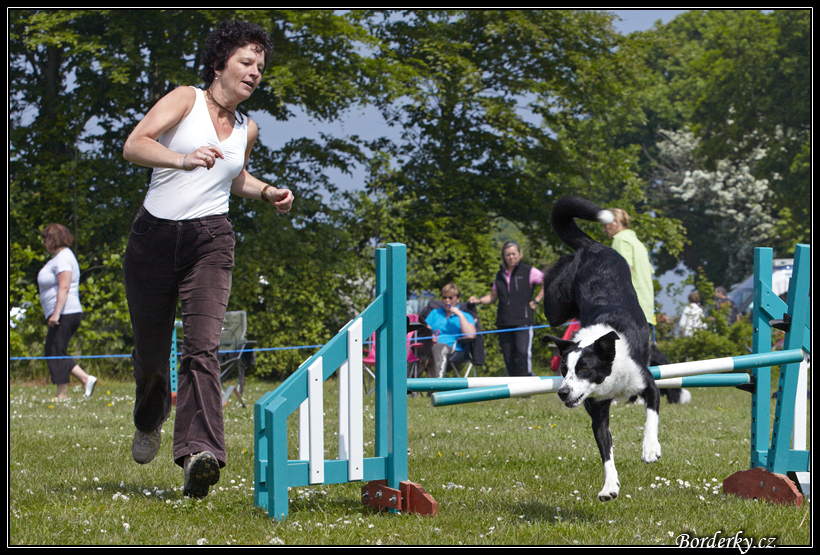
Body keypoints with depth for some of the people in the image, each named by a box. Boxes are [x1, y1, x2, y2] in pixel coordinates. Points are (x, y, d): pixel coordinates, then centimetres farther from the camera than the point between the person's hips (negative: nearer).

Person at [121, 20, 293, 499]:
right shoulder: (185, 100, 1)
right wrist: (183, 159, -32)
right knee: (150, 351, 8)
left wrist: (269, 192, 17)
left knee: (202, 345, -19)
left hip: (210, 238, 2)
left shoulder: (247, 130, 16)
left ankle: (201, 453, -35)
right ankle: (150, 422, 43)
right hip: (155, 235, -2)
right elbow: (134, 145, -14)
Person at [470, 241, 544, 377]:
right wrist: (478, 300, 8)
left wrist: (536, 301, -3)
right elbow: (493, 296, 25)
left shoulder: (528, 271, 2)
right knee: (508, 358, 4)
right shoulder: (500, 275, 17)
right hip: (504, 322, 5)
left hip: (523, 320, -5)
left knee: (523, 353, -19)